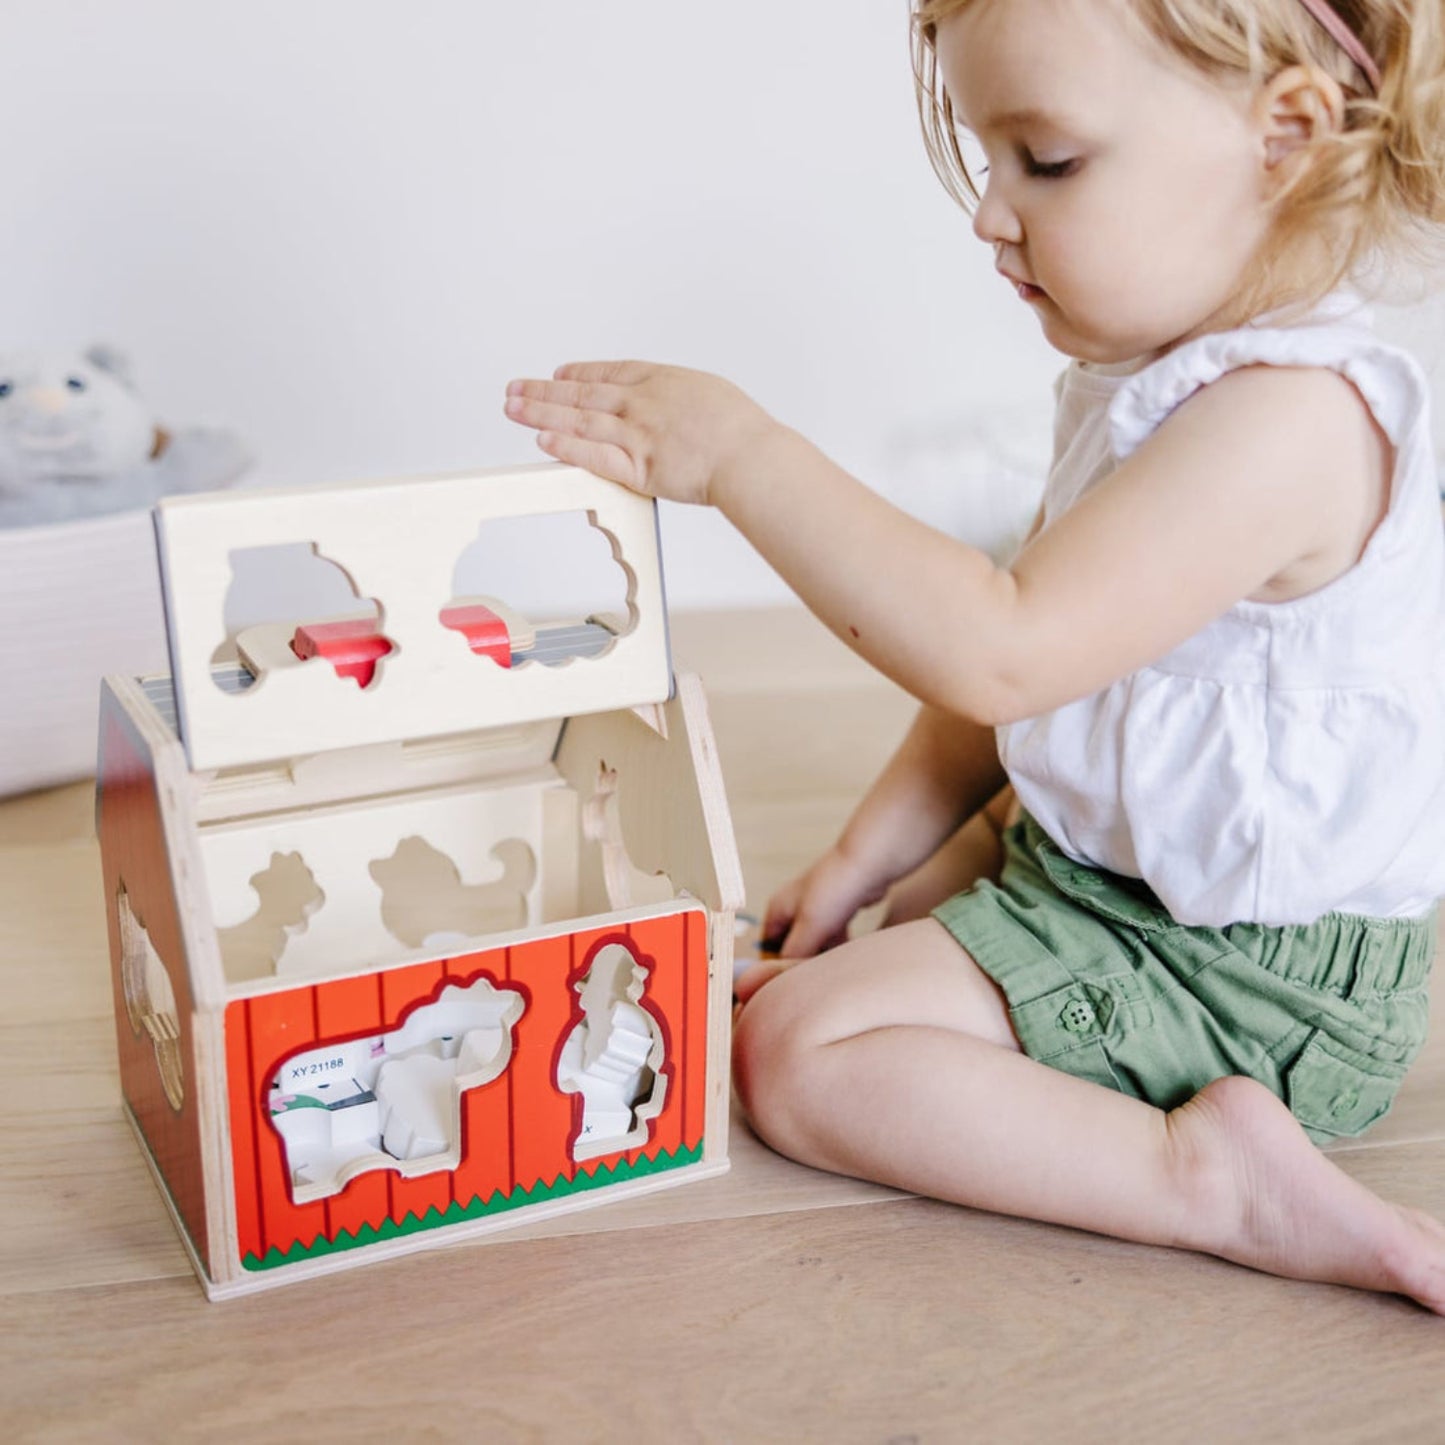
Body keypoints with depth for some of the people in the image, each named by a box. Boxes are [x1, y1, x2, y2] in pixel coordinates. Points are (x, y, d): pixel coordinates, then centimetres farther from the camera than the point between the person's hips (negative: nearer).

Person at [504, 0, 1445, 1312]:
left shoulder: (1291, 412, -28)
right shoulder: (1141, 385, 6)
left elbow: (1002, 651, -35)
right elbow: (1018, 680, 11)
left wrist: (743, 455, -30)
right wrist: (869, 855, 7)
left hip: (1257, 981, -11)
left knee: (800, 1047, -16)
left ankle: (1208, 1176, -15)